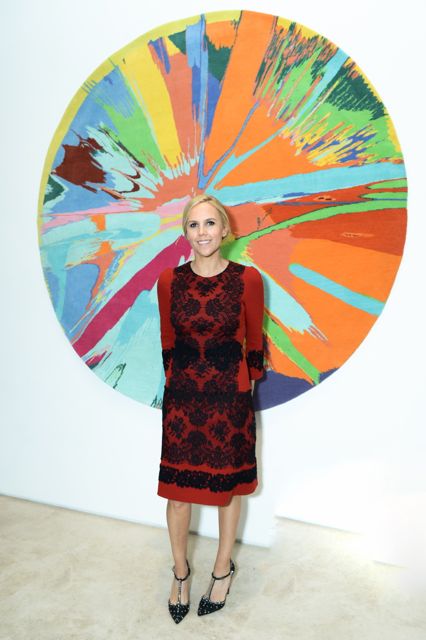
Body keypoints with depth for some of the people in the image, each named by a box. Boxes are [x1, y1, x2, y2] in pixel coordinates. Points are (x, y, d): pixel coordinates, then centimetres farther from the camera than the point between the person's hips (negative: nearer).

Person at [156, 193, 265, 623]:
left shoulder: (247, 279, -8)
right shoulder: (169, 281, -3)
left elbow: (254, 341, 1)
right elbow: (167, 342, 7)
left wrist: (246, 386, 6)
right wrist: (179, 382, 12)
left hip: (230, 396, -1)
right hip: (181, 397, 2)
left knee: (229, 485, 14)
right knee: (177, 489, 10)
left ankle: (223, 568, 40)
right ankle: (180, 572, 36)